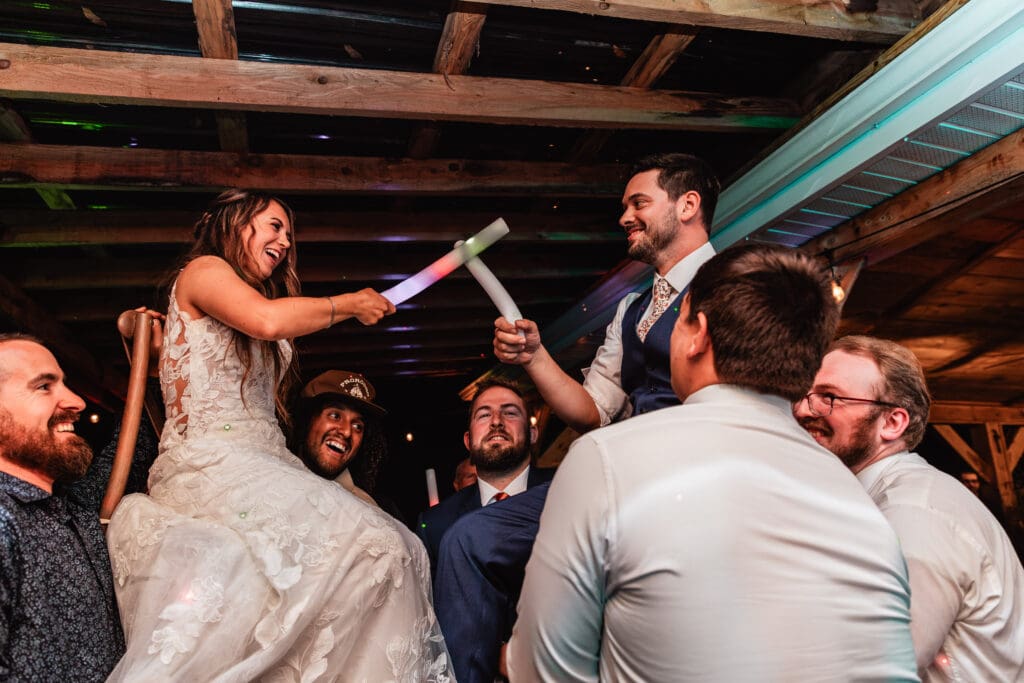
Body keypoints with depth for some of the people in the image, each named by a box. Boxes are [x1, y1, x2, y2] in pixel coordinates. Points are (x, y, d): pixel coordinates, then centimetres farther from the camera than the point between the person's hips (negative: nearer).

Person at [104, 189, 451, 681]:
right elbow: (267, 319, -15)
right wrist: (350, 304, -3)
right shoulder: (202, 269, 7)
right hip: (213, 463, -8)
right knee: (375, 549, -26)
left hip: (261, 465, 8)